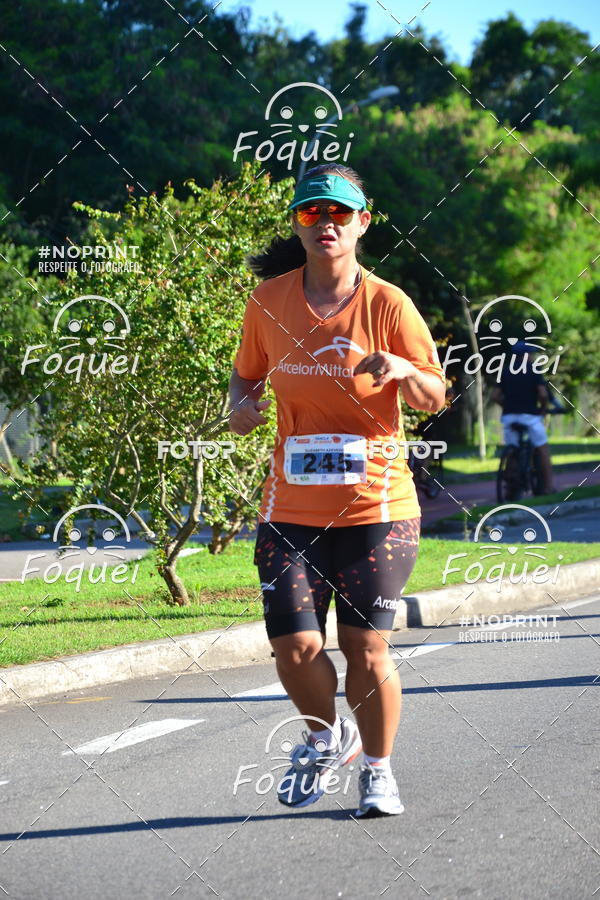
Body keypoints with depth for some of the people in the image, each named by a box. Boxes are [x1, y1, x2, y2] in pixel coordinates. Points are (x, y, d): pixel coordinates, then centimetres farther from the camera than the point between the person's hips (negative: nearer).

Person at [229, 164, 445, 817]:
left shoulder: (387, 304, -4)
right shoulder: (268, 301, 2)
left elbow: (435, 397, 0)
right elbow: (247, 372, 17)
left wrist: (403, 369, -21)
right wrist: (240, 405, -5)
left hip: (377, 507, -2)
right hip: (291, 510, 2)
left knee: (366, 648, -2)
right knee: (295, 650, -5)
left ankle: (377, 768, 22)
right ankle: (328, 736, 27)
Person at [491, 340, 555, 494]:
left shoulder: (506, 371, 12)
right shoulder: (534, 371, -1)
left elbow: (495, 396, 6)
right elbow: (543, 394, -12)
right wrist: (544, 408, 5)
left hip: (509, 416, 4)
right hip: (529, 415, -4)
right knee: (543, 449, 6)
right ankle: (548, 486, 2)